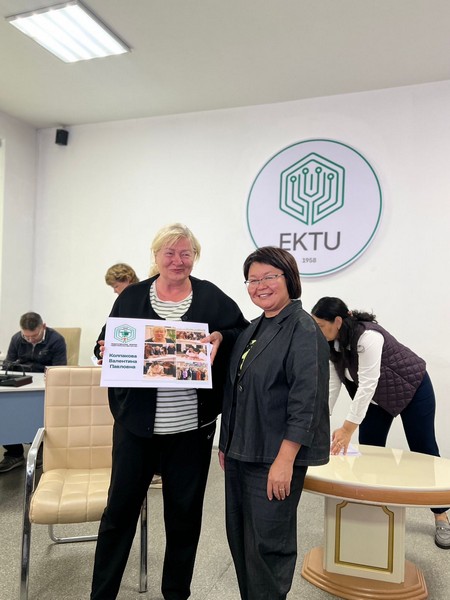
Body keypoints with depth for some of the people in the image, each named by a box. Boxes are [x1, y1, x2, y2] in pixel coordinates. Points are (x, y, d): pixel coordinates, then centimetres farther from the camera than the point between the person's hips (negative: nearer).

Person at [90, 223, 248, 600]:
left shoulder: (212, 297, 1)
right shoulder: (132, 296, 4)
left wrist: (221, 337, -16)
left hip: (192, 426, 0)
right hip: (136, 423, 1)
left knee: (184, 512, 15)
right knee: (120, 508, 10)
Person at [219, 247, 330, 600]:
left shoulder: (302, 329, -13)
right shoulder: (254, 329, 12)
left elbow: (305, 402, -19)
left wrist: (285, 460, -22)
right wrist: (227, 444, 18)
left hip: (276, 457, -8)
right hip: (241, 453, 8)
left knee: (267, 543, 3)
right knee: (239, 538, 17)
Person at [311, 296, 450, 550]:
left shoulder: (368, 336, -36)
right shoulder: (332, 343, -11)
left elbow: (367, 384, -38)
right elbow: (332, 384, -11)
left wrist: (348, 428, -40)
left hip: (412, 388, -7)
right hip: (379, 396, 7)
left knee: (423, 451, 3)